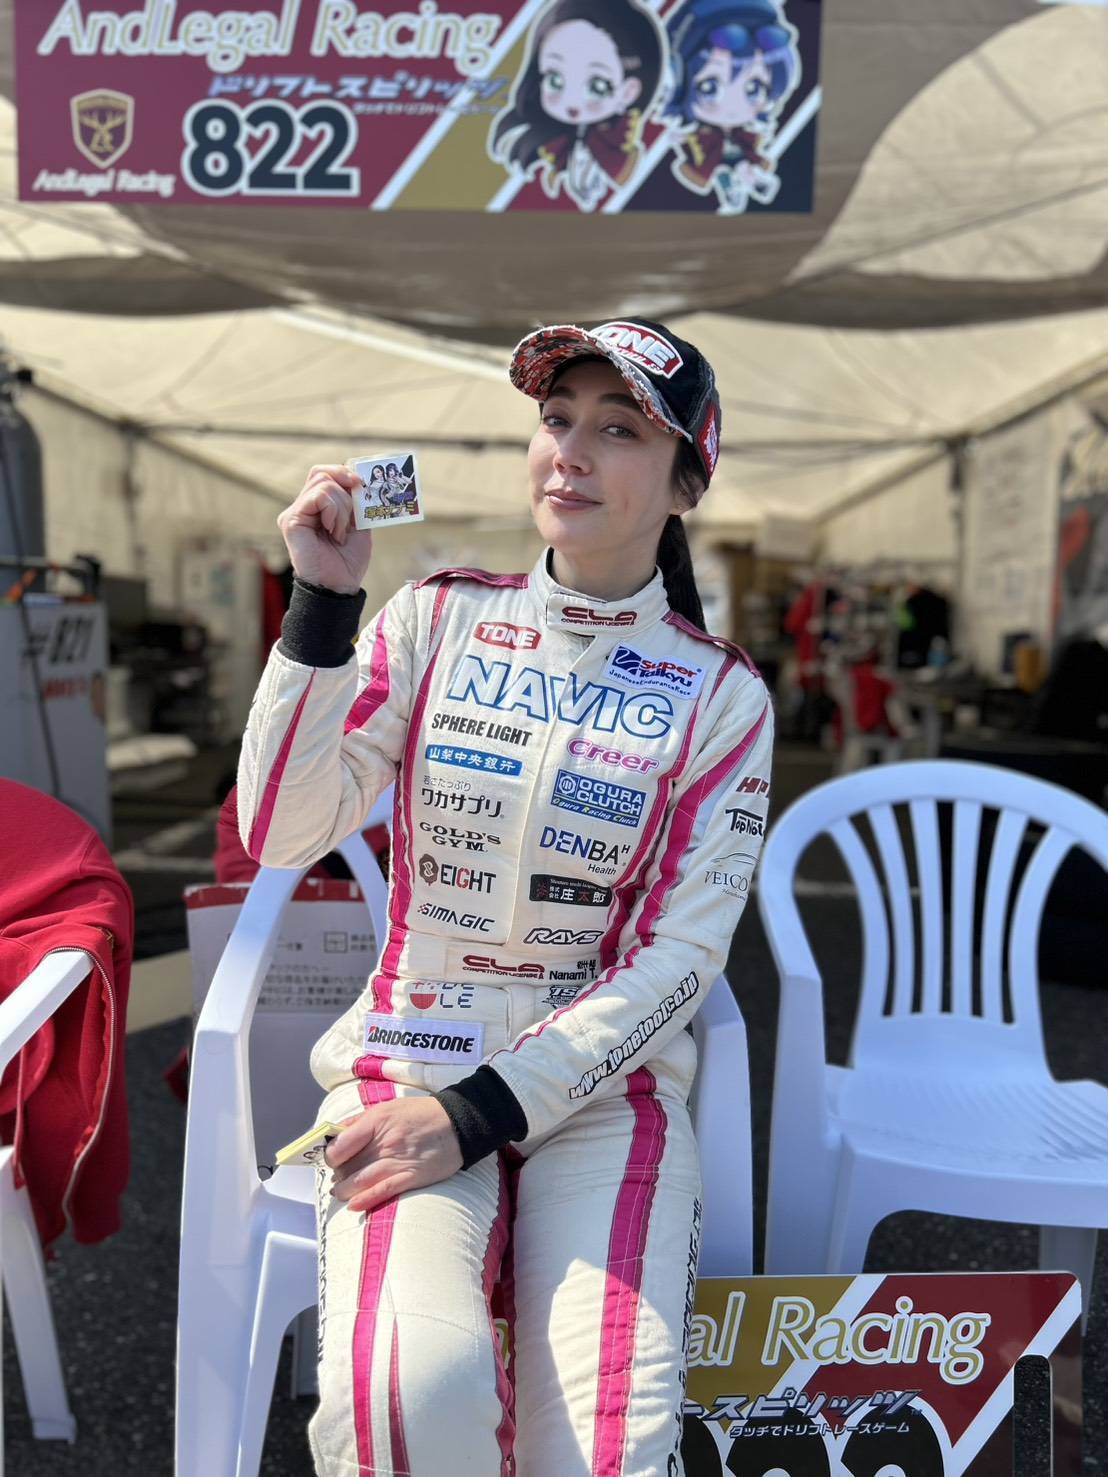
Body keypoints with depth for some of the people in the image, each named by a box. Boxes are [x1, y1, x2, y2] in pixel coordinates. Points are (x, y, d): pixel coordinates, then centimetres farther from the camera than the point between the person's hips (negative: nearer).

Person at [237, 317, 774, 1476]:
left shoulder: (720, 693, 0)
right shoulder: (440, 619, 2)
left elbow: (677, 954, -5)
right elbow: (282, 833, -6)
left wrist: (479, 1115, -13)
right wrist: (323, 601, -15)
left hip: (606, 1083, 0)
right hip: (411, 1062, 0)